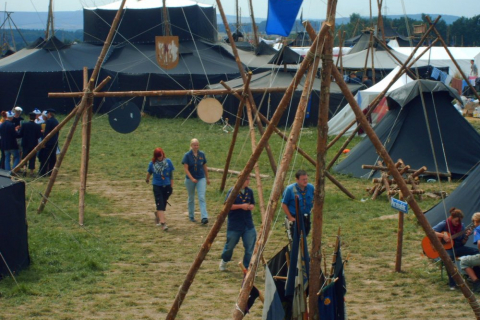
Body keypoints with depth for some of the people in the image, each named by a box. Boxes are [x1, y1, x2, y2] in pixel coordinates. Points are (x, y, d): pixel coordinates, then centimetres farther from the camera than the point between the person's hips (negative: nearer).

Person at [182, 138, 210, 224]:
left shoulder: (202, 154, 1)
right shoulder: (187, 155, -8)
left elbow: (205, 167, 11)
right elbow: (185, 169, -11)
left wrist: (207, 178, 15)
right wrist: (192, 178, -20)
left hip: (201, 178, 1)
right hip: (190, 179, -1)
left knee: (202, 198, -11)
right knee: (191, 198, 13)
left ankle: (204, 217, -19)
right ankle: (191, 216, 29)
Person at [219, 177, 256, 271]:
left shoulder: (249, 191, 5)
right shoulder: (233, 191, -10)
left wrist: (251, 206, -7)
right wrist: (241, 206, -21)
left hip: (248, 224, 4)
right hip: (234, 225, -4)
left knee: (250, 247, -4)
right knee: (230, 245, 11)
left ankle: (248, 267, 5)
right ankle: (224, 261, 39)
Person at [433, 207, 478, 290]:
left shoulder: (461, 226, 6)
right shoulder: (444, 224, -8)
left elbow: (462, 243, 9)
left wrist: (466, 236, -12)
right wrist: (443, 235, -26)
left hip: (457, 248, 5)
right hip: (447, 248, -5)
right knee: (449, 257, -41)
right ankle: (452, 284, -31)